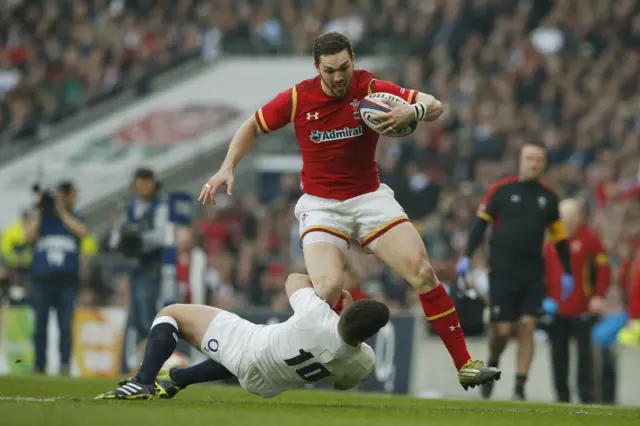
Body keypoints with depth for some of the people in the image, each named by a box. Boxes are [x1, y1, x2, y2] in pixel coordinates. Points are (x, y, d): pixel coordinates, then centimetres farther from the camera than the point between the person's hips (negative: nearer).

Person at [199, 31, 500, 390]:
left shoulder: (372, 90, -8)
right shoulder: (297, 98, -7)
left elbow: (435, 106, -10)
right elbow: (253, 128, 9)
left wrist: (413, 111, -33)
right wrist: (227, 168, -3)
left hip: (370, 198, 1)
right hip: (320, 205, -1)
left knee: (423, 272, -15)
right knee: (328, 289, -25)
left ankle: (465, 364, -10)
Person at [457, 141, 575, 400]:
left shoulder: (548, 197, 9)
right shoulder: (501, 190, 0)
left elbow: (559, 236, 16)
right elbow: (480, 223, -1)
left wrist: (567, 273, 12)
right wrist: (467, 257, -10)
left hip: (533, 272, 3)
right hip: (502, 270, -3)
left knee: (527, 326, -7)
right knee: (502, 328, -6)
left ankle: (520, 387, -3)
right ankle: (492, 364, 26)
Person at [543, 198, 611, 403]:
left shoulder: (590, 239, -4)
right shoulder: (551, 242, 12)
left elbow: (603, 269, -6)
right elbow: (544, 272, 17)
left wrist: (598, 296, -12)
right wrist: (545, 298, 9)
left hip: (581, 309, -5)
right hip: (556, 309, 5)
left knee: (584, 349, -3)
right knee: (558, 352, 7)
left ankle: (586, 394, 0)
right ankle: (562, 394, 14)